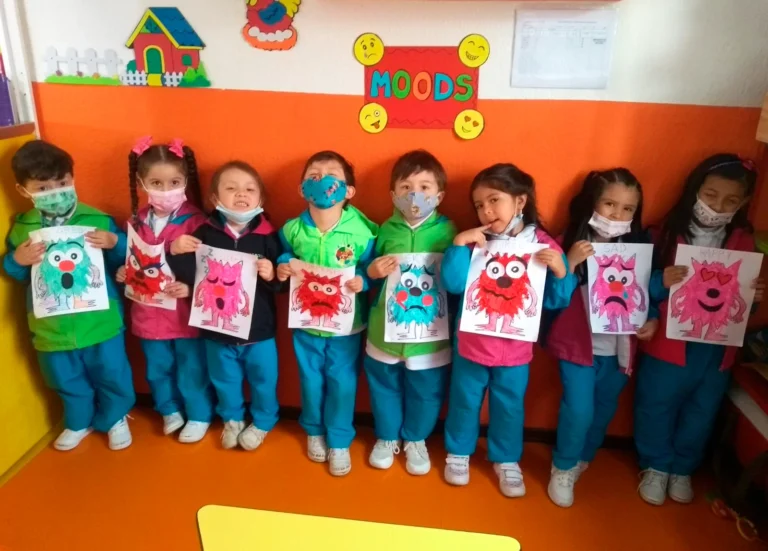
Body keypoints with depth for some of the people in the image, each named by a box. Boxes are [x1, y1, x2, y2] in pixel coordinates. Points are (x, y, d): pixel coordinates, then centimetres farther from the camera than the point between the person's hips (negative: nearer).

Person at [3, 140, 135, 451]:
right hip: (52, 327, 2)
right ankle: (78, 423, 47)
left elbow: (124, 259, -1)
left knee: (111, 375, 14)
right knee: (68, 381, 21)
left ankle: (115, 419, 40)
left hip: (99, 321, -2)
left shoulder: (98, 220, -10)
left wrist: (115, 243, -21)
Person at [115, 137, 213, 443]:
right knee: (157, 370, 22)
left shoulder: (195, 221, -16)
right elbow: (130, 262, 13)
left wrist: (190, 288, -32)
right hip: (149, 312, 5)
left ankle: (199, 416, 34)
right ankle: (170, 411, 45)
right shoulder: (136, 223, -1)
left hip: (185, 313, -5)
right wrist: (123, 273, -7)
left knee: (191, 371, 12)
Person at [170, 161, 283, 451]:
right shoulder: (205, 233, -8)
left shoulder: (267, 236, -13)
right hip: (217, 329, 2)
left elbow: (282, 281, -13)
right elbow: (189, 275, -6)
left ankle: (262, 422, 43)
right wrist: (176, 252, -22)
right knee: (224, 380, 22)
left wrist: (272, 276, -34)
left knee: (263, 379, 17)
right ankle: (232, 418, 49)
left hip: (259, 329, -1)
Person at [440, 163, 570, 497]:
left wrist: (560, 271, -23)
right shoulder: (476, 242, -9)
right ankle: (458, 452, 40)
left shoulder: (544, 246, -9)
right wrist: (458, 245, -26)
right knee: (464, 401, 17)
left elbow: (555, 302, -6)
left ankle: (506, 460, 39)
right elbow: (453, 285, -18)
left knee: (509, 406, 17)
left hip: (515, 348, 0)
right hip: (472, 343, 0)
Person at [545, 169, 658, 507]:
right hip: (578, 344, -4)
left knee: (605, 410, 17)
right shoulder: (571, 243, -11)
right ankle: (563, 468, 19)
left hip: (619, 348, 4)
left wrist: (654, 320, -10)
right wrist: (569, 263, -30)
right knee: (579, 410, -7)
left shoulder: (639, 249, -1)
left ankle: (584, 458, 44)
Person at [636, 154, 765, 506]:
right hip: (669, 345, -3)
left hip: (718, 349, 4)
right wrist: (661, 282, -33)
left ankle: (682, 468, 41)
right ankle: (656, 466, 34)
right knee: (657, 407, 10)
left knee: (701, 413, 18)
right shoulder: (671, 233, -13)